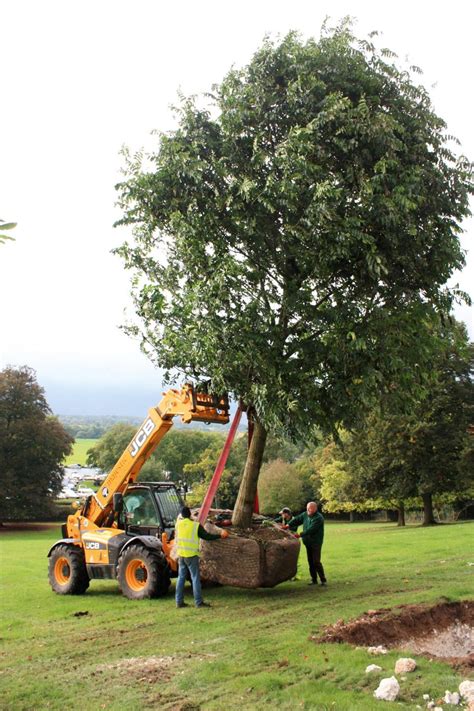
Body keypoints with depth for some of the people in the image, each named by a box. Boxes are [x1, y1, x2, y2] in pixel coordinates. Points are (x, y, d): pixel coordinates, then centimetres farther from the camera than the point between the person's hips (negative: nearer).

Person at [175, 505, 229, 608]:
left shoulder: (178, 524, -1)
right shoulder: (196, 525, -12)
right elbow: (207, 536, -7)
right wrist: (220, 535, 3)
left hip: (181, 555, 5)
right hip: (192, 556, -5)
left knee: (181, 578, 12)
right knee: (195, 578, -1)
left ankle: (179, 601, 14)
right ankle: (198, 602, 0)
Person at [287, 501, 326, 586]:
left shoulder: (319, 518, -18)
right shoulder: (305, 514, 5)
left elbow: (311, 530, -26)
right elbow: (296, 519, 5)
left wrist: (300, 535, -29)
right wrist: (288, 525, -10)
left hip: (316, 543, -7)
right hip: (308, 543, 7)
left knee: (316, 561, -11)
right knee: (310, 562, 9)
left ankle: (323, 580, -1)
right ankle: (314, 580, 17)